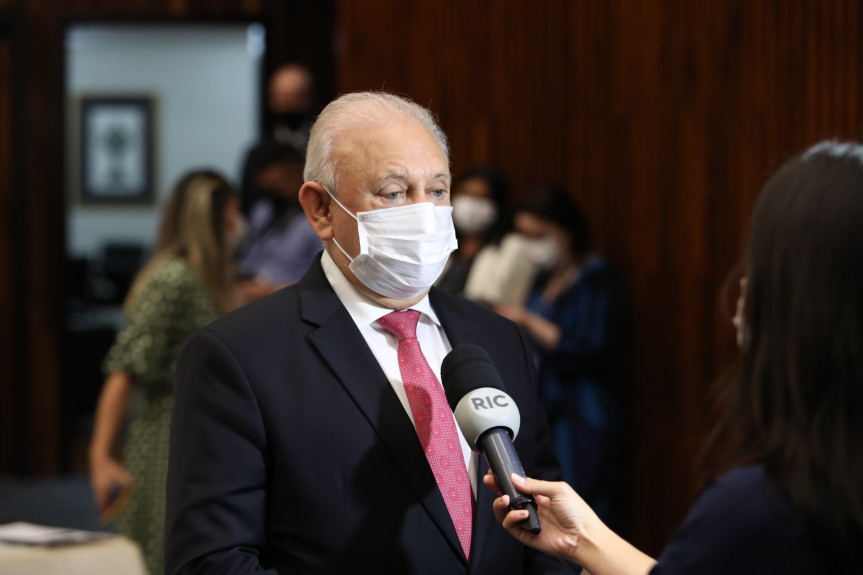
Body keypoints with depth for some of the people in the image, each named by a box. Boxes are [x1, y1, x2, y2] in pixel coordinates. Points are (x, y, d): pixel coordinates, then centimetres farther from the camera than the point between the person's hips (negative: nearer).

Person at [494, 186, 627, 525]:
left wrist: (529, 322, -17)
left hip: (581, 421, -8)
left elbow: (595, 353, -19)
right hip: (543, 418, 8)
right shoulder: (546, 278, 16)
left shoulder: (597, 280, -8)